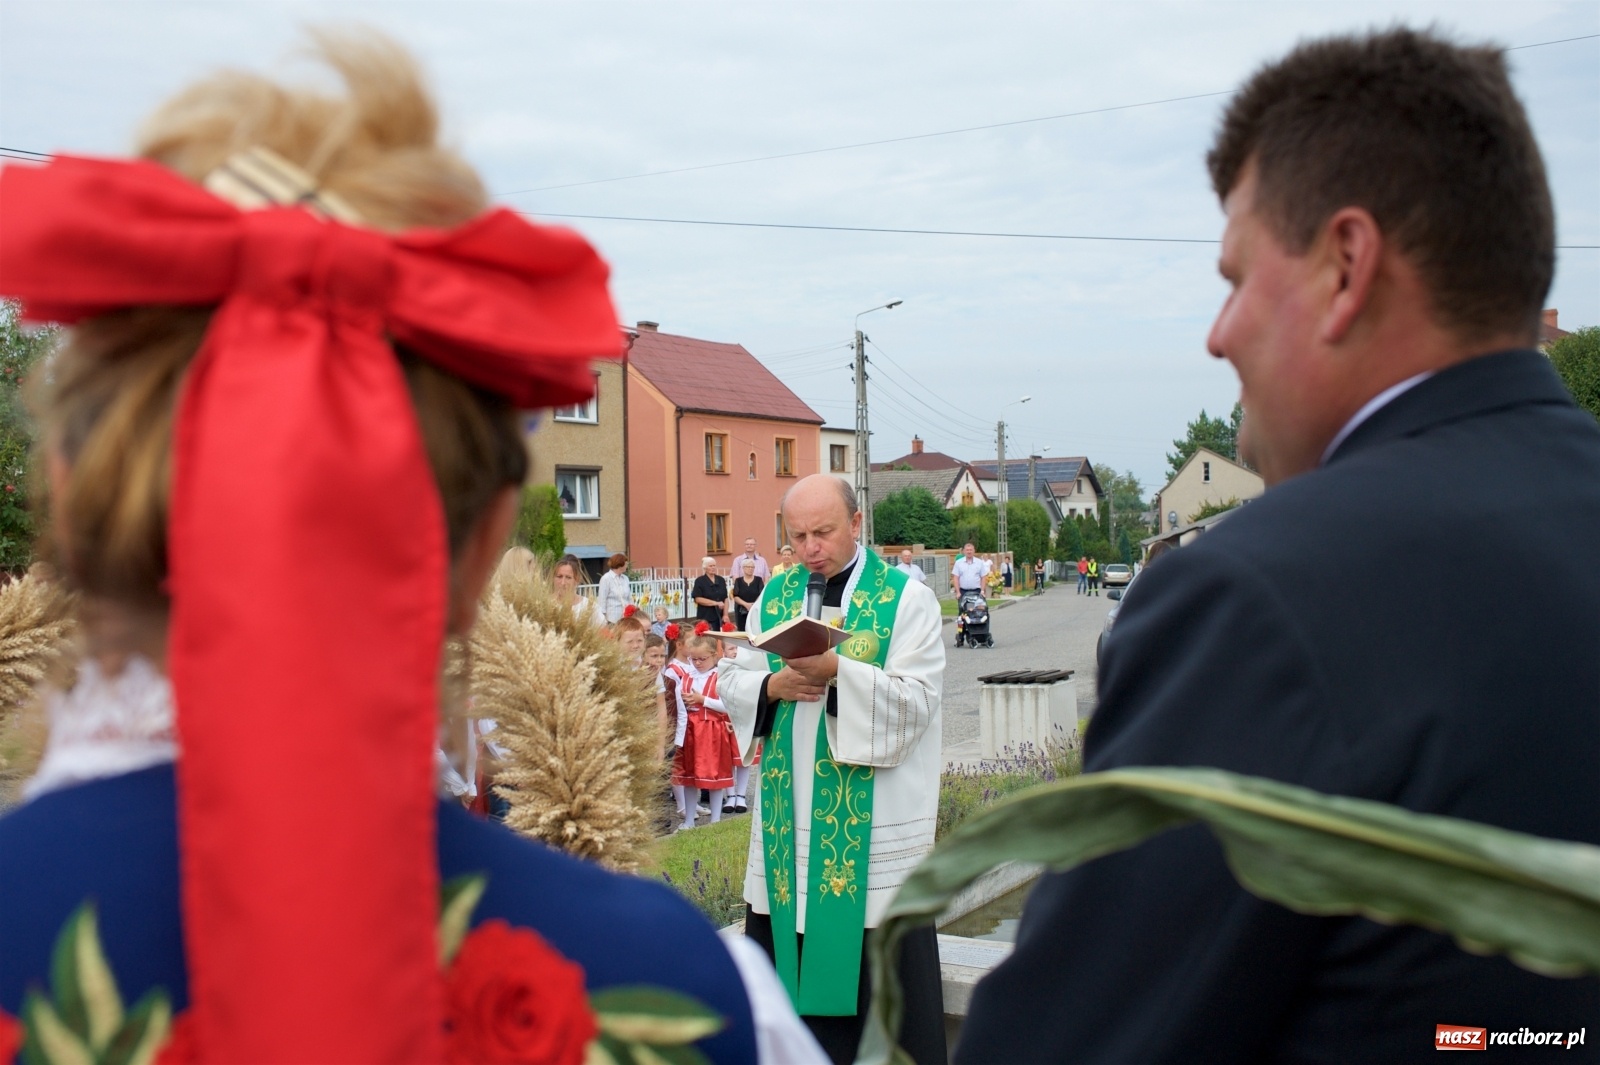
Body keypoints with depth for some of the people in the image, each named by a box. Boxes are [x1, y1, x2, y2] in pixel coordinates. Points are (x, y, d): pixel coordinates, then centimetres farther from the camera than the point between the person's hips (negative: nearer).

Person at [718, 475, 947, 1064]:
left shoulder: (907, 598, -4)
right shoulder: (775, 596, 10)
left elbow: (917, 700, -12)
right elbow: (731, 682, 11)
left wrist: (837, 672, -26)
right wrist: (773, 686, -11)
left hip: (873, 823, -4)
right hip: (790, 814, 4)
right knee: (787, 945, 9)